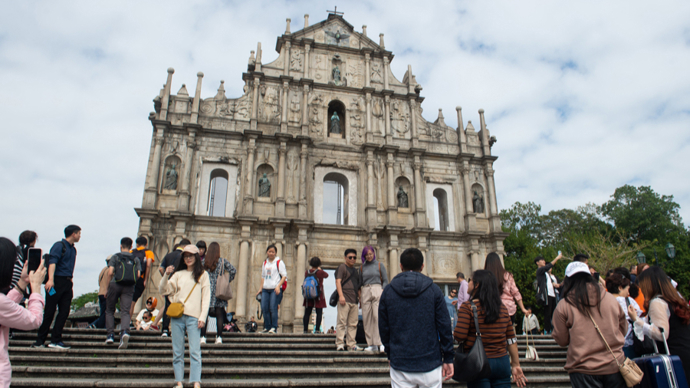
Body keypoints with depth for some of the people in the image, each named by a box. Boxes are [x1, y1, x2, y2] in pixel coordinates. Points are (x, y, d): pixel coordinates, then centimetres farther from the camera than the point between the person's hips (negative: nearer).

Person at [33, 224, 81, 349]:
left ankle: (56, 340, 6)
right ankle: (39, 341, 8)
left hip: (67, 283, 7)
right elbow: (52, 262, -20)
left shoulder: (73, 249, 19)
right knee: (49, 312, -2)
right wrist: (50, 279, -33)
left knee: (64, 312, 2)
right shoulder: (59, 245, -6)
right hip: (56, 282, -7)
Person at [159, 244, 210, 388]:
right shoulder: (178, 274, 15)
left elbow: (206, 297, 3)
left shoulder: (203, 274, 8)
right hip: (177, 316, 3)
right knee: (177, 351, 5)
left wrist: (202, 317, -6)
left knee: (195, 351, -9)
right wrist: (166, 275, -8)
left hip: (193, 317, -3)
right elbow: (163, 290, 8)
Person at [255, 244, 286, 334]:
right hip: (265, 289, 5)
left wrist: (278, 286, -14)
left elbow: (284, 276, -4)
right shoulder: (265, 263, 17)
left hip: (275, 289, -5)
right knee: (264, 308, 1)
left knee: (273, 308, -11)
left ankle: (274, 327, -4)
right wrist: (260, 288, 17)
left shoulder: (279, 262, 0)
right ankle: (267, 327, 13)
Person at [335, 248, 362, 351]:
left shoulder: (355, 270, 23)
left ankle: (351, 344, 10)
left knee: (353, 324, 6)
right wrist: (341, 295, -17)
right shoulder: (342, 267, 3)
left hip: (354, 300, 7)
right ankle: (339, 344, -3)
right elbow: (338, 281, -7)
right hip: (344, 300, -7)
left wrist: (360, 298, 19)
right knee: (342, 322, -7)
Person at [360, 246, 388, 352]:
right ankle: (371, 344, 4)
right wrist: (359, 297, 9)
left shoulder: (380, 265, 7)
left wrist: (382, 292, -6)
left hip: (377, 290, -3)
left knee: (378, 316, -14)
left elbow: (385, 281, 7)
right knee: (366, 318, -2)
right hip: (365, 292, 3)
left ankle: (380, 343, -13)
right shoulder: (362, 267, 14)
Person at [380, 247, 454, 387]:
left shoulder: (388, 291, 0)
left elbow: (383, 328, 5)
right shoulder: (433, 290, -3)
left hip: (400, 366, 1)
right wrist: (448, 358, 5)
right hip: (430, 364, -1)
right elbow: (444, 326, -4)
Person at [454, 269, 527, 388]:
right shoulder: (502, 307, 6)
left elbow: (459, 337, -17)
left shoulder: (467, 307, -11)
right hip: (503, 362, 5)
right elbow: (511, 339, 9)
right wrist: (516, 365, 15)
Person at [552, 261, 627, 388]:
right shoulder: (611, 298, 3)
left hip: (584, 370, -2)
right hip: (615, 367, 3)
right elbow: (623, 329, 15)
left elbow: (562, 340, 0)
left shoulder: (563, 306, -6)